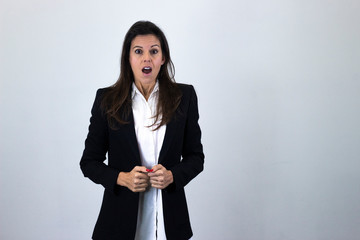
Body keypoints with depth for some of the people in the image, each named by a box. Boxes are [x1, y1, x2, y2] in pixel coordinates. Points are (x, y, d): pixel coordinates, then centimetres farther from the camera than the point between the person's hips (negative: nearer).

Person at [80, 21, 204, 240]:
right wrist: (122, 178, -16)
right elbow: (89, 161, 1)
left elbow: (195, 156, 4)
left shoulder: (184, 96, -1)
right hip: (121, 216, -1)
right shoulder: (107, 99, -3)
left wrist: (172, 175, -15)